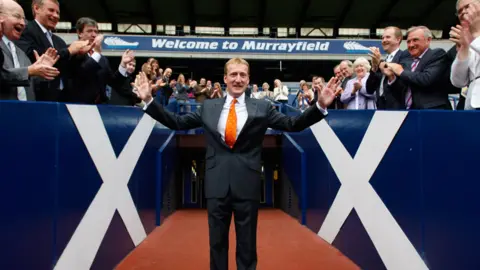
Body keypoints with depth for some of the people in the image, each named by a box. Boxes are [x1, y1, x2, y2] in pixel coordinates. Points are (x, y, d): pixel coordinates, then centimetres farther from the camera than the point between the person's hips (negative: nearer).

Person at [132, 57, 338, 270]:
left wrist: (320, 106, -15)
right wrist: (149, 100, 2)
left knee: (247, 245, 13)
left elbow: (292, 124, -2)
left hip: (247, 185, -1)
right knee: (217, 243, 15)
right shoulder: (208, 107, 7)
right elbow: (177, 122, 9)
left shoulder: (262, 108, 2)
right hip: (217, 184, 2)